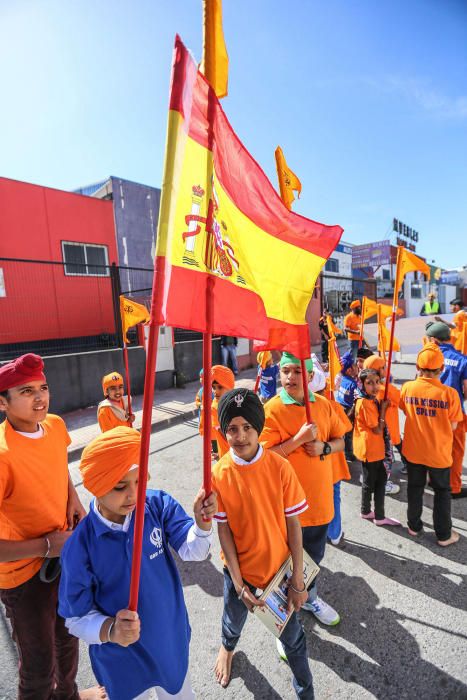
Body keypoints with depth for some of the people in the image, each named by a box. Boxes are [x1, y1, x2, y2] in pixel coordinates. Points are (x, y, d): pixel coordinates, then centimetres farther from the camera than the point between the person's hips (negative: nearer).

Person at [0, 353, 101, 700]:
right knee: (40, 663, 18)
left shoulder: (55, 425, -11)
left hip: (66, 553, 7)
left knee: (68, 636, 31)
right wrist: (46, 545, -23)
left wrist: (74, 499, -3)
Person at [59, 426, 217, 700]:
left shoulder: (158, 505, -23)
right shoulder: (80, 547, -26)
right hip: (123, 662, -2)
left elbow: (193, 552, -22)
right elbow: (77, 617, -16)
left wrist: (202, 522, -42)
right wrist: (111, 631, -35)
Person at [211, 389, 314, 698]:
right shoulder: (219, 474, -18)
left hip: (279, 567, -1)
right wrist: (238, 583, -8)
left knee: (292, 635, 16)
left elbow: (293, 524, -13)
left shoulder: (280, 466, -21)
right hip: (240, 570, 2)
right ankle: (228, 647, 64)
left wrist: (297, 580, -8)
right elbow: (223, 530, -11)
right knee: (234, 622, 28)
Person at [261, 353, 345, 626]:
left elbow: (340, 441, 8)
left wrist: (324, 447, -14)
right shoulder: (272, 409, -17)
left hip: (320, 496, 5)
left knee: (314, 555, 25)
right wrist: (300, 438, -27)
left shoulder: (323, 404, -2)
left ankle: (310, 597, 51)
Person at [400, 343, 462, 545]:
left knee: (415, 489, 21)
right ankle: (444, 535, 34)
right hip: (439, 453, -2)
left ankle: (414, 526, 37)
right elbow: (453, 426, -10)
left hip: (413, 450, 2)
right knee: (442, 492, 20)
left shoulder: (407, 388, -14)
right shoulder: (449, 393, -20)